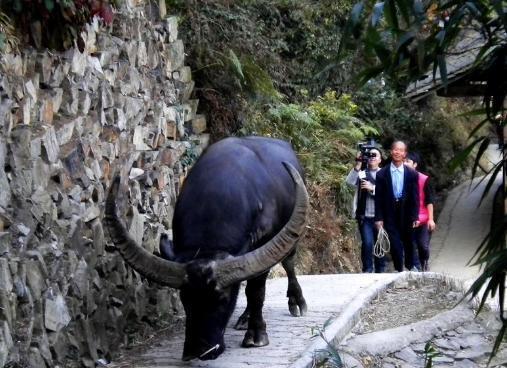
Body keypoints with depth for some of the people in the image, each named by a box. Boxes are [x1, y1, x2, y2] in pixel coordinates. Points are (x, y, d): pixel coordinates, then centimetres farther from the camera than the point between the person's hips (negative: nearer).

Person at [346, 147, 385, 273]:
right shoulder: (361, 174, 7)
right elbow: (350, 181, -10)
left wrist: (372, 188, -18)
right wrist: (358, 165, -16)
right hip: (364, 217, 0)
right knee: (367, 243, -13)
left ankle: (380, 271, 21)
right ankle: (367, 270, -3)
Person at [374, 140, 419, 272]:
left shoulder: (412, 174, 1)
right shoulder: (382, 174, -1)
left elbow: (415, 197, 1)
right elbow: (378, 198, -1)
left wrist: (415, 217, -6)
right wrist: (379, 218, -6)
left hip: (406, 215, 1)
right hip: (390, 215, -1)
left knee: (408, 244, 12)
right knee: (395, 245, -6)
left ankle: (411, 269, 28)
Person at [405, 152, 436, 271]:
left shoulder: (424, 179, -5)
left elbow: (429, 201, -3)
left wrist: (431, 219, -7)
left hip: (423, 221, -2)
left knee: (423, 246, 2)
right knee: (412, 247, 1)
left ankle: (424, 262, 29)